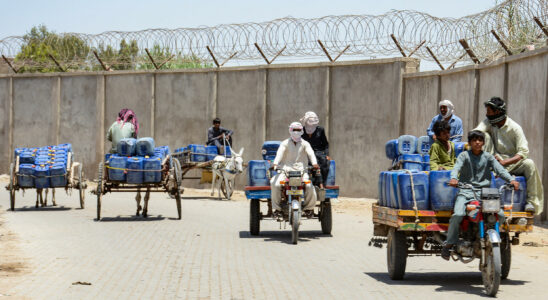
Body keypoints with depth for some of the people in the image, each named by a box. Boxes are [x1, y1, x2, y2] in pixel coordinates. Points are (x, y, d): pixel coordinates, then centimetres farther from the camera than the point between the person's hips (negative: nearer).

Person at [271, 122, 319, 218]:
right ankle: (277, 208, -13)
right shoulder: (285, 143, 10)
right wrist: (275, 163, -28)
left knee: (310, 187, -25)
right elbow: (279, 153, -7)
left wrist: (314, 163, -27)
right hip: (285, 169, 0)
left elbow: (310, 153, -5)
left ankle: (309, 208, 0)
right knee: (275, 184, -26)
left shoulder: (305, 144, 12)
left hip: (301, 170, 0)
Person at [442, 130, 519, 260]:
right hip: (465, 192, -3)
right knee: (458, 215, -27)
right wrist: (453, 178, -34)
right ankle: (449, 243, -8)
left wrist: (511, 180, -18)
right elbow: (457, 167, -11)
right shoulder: (464, 155, 5)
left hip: (484, 192, 3)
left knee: (501, 215, -13)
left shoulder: (488, 157, 11)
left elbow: (500, 169, 1)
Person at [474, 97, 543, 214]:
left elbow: (524, 152, -17)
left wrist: (504, 162, -28)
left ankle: (532, 201, -27)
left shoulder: (515, 127, -10)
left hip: (512, 163, -2)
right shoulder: (488, 123, 2)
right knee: (485, 135, -16)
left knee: (529, 164, -33)